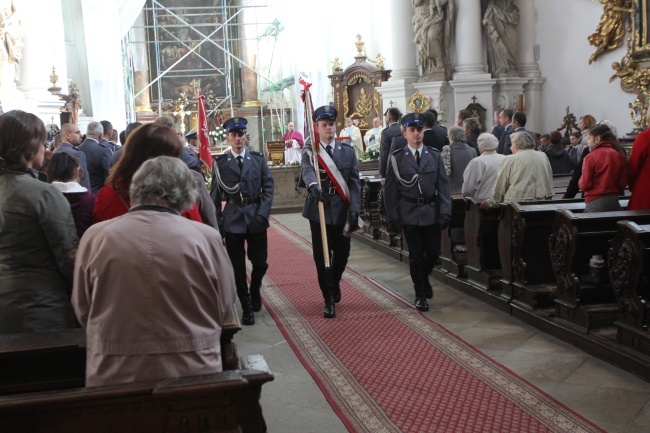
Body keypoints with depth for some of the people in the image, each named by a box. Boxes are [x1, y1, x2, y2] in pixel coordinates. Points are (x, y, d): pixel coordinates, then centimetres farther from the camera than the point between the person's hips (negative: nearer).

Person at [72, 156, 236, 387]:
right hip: (193, 373, -1)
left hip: (113, 378, 1)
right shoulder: (207, 238, -10)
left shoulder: (95, 236, -7)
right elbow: (224, 307, 0)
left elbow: (82, 311, 3)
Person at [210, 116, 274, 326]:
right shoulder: (220, 163, 1)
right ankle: (247, 307, 18)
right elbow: (215, 195, 3)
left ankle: (254, 291, 36)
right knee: (238, 267, 4)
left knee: (260, 263, 5)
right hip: (232, 219, -1)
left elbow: (268, 187, 2)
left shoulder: (258, 159, 4)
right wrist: (216, 222, -2)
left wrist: (263, 213, -10)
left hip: (256, 219, 1)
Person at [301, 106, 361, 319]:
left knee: (342, 253, 10)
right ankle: (329, 299, 14)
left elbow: (354, 182, 1)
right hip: (319, 209, -2)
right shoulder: (309, 151, -2)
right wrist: (313, 185, -47)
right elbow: (307, 170, -24)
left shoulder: (348, 151, 6)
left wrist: (354, 210, -9)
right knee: (322, 256, 2)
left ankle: (334, 283, 40)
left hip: (342, 211, 2)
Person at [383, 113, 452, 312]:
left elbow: (443, 186, 4)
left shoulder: (435, 156, 6)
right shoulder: (397, 158, 0)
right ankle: (420, 294, 18)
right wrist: (393, 217, -5)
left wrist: (445, 213, -4)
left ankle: (423, 278, 37)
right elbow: (390, 190, 0)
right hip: (409, 213, -2)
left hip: (432, 212, 2)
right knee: (416, 254, 3)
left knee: (433, 252, 6)